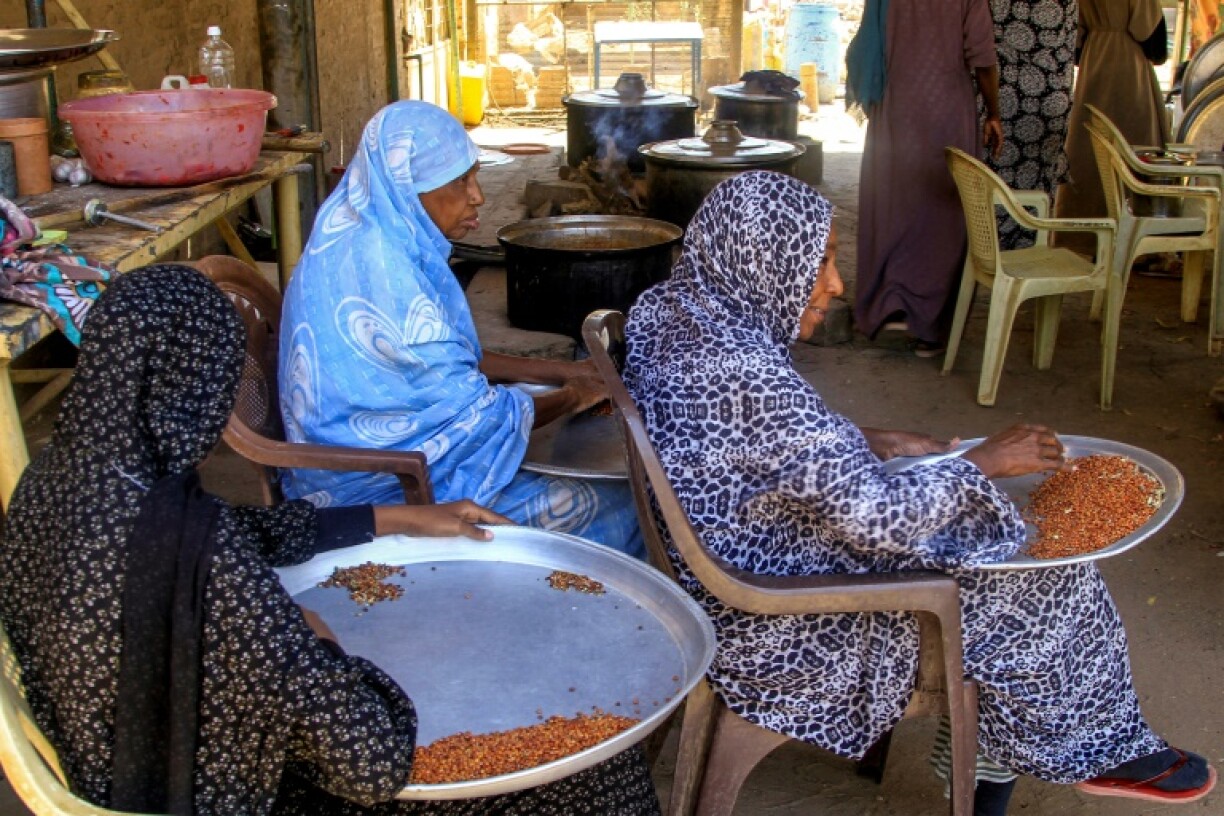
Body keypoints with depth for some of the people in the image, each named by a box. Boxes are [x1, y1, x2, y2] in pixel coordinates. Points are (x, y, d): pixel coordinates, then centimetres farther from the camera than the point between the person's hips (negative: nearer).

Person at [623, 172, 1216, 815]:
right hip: (782, 635, -9)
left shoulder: (668, 312, -3)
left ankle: (990, 760, 27)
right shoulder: (742, 372, -32)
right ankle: (1101, 751, 31)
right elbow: (878, 515, -29)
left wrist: (870, 444, 3)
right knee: (1049, 579, 4)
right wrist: (985, 461, -13)